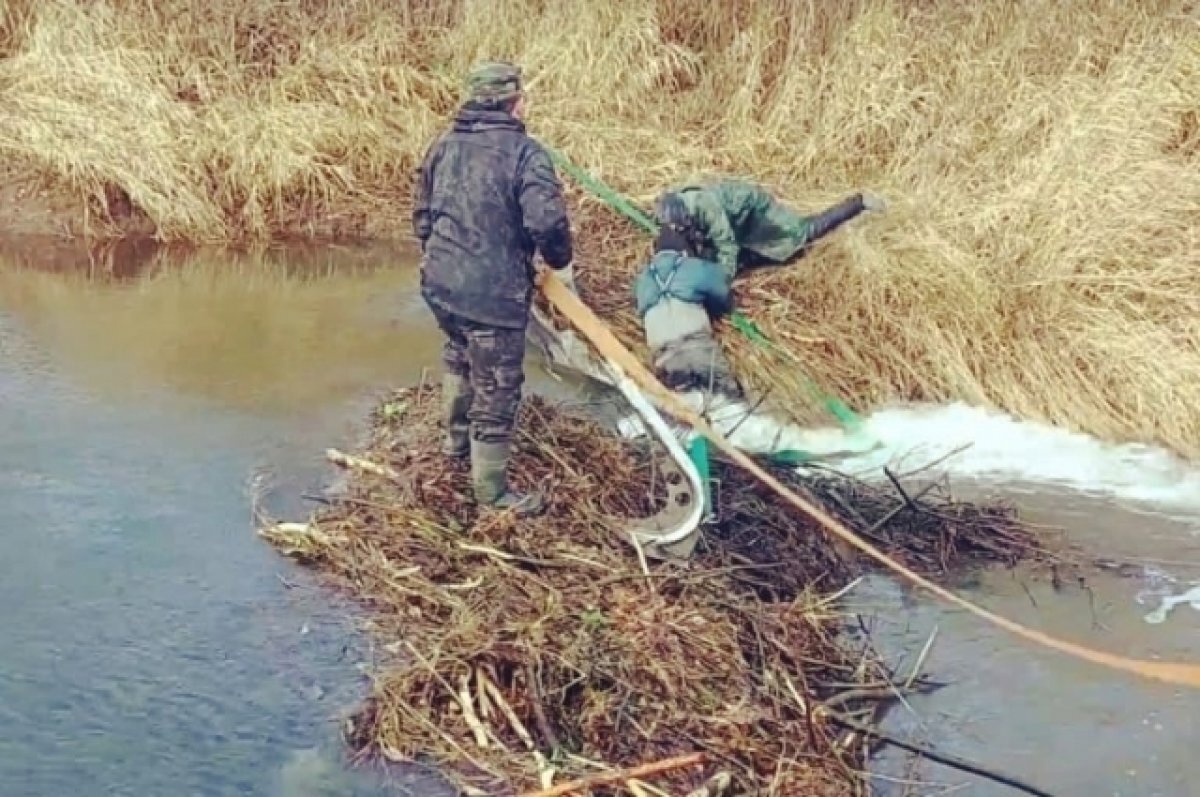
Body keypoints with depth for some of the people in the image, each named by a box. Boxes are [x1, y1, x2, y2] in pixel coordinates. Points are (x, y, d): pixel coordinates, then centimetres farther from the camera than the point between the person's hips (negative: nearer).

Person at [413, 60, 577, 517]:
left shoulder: (443, 146, 9)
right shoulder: (524, 152, -13)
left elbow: (422, 214, 17)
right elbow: (546, 220, -23)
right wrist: (561, 263, -4)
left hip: (439, 284, 8)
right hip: (493, 293, -8)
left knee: (459, 357, 32)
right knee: (497, 389, 5)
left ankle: (456, 438, 50)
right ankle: (491, 489, 15)